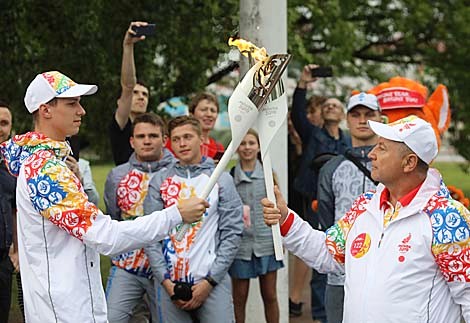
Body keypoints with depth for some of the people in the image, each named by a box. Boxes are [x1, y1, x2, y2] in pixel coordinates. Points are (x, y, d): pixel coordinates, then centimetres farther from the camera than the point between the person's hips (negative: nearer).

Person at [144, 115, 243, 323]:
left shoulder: (222, 179, 6)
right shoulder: (159, 182, 9)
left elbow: (232, 233, 1)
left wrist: (210, 281, -7)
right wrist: (165, 280, -6)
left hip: (212, 282, -1)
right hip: (169, 283, 1)